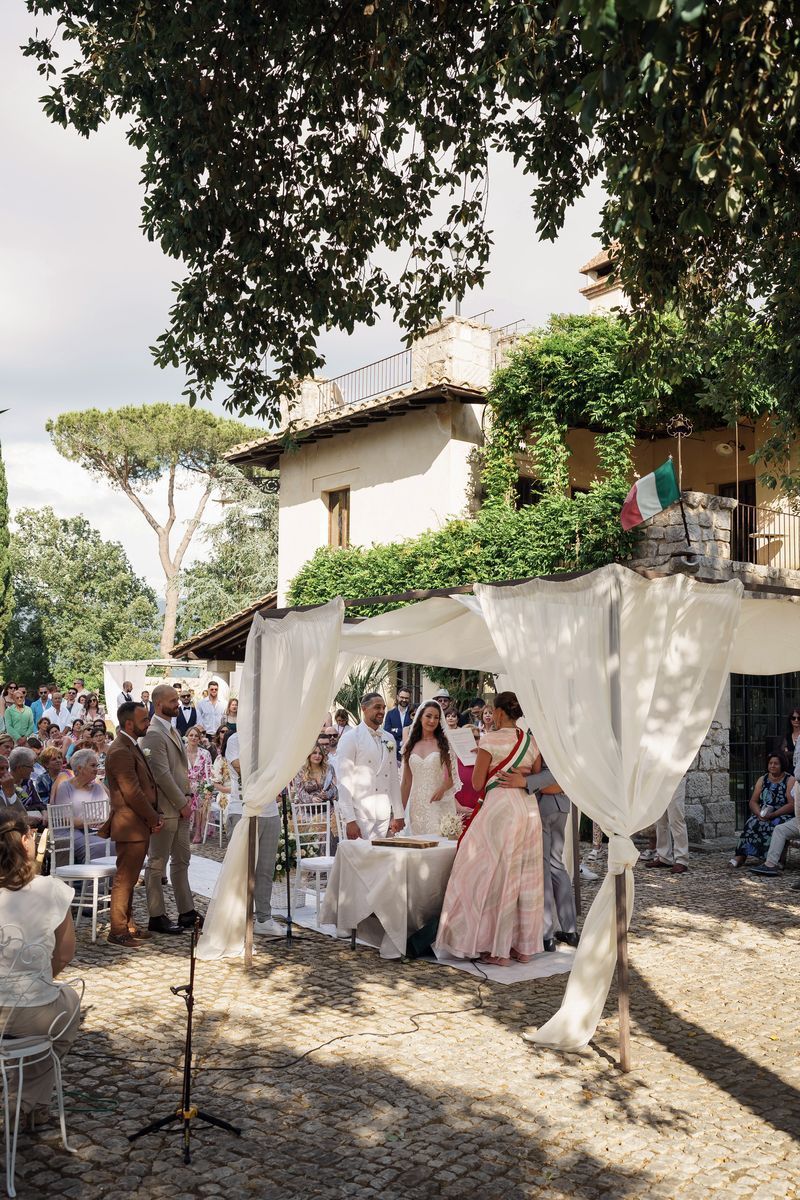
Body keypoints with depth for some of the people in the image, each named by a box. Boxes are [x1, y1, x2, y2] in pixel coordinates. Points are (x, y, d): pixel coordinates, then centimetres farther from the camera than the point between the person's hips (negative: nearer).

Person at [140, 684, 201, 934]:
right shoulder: (153, 735, -17)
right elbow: (162, 775, -21)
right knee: (157, 864, 1)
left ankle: (187, 912, 23)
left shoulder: (171, 731, 14)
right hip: (165, 809, -10)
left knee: (182, 860, 15)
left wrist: (187, 797, 9)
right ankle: (157, 917, 8)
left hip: (180, 808, 10)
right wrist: (182, 803, -15)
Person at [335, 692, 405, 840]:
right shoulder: (350, 738, -4)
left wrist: (398, 815, 12)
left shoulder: (389, 739, 13)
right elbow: (344, 780, -8)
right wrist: (349, 820, -14)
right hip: (360, 815, -5)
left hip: (384, 816, 5)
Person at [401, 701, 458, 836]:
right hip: (416, 806, 2)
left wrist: (443, 788, -18)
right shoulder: (410, 746, 9)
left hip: (439, 805, -2)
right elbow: (406, 781, 11)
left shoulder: (445, 744, 2)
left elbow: (453, 775, 2)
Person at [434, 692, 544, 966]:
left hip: (500, 806, -6)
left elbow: (477, 783, -5)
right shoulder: (531, 742, 9)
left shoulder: (490, 739, -7)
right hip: (529, 808, 6)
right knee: (526, 878, 11)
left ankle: (499, 950, 4)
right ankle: (524, 947, 18)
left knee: (496, 876, 1)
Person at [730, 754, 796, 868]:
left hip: (783, 815, -3)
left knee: (775, 825, -36)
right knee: (752, 823, -27)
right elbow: (753, 801, 9)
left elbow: (792, 804, -11)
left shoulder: (790, 780, 0)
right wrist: (759, 814, -14)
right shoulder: (762, 780, 14)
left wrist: (773, 814, -22)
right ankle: (741, 856, -35)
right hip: (762, 815, 3)